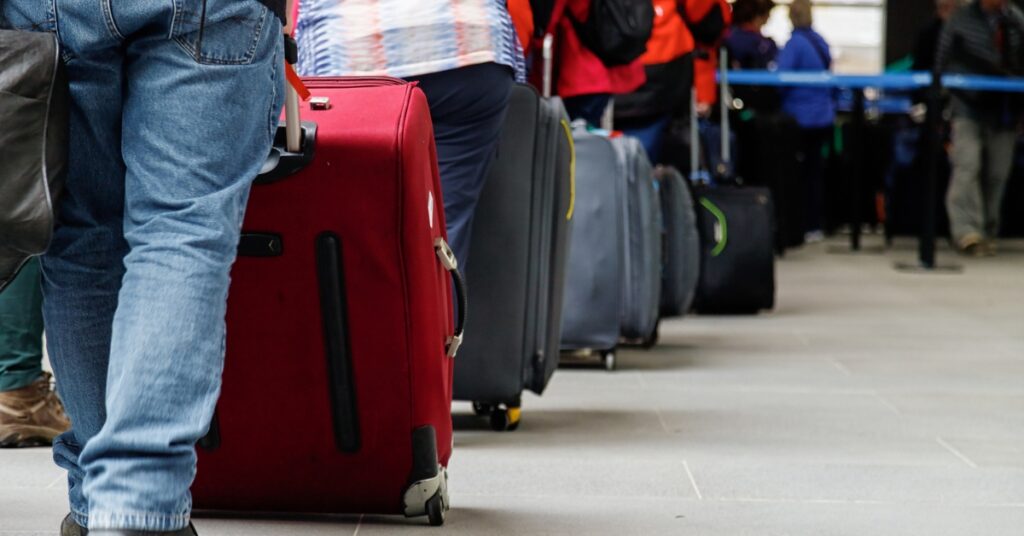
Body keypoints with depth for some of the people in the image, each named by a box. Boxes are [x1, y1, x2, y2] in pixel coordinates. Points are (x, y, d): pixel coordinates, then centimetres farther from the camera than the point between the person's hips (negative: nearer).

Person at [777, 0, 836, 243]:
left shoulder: (794, 43, -16)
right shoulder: (820, 41, 7)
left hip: (801, 117, -7)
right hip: (824, 116, 7)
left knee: (805, 171, -1)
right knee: (815, 170, 13)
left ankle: (811, 226, 1)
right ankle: (817, 224, 18)